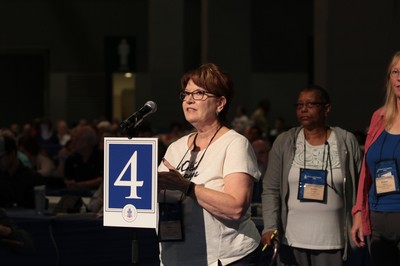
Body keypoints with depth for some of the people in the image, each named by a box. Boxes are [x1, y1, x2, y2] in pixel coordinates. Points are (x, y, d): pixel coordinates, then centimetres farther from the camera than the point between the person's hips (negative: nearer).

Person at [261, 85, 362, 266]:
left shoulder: (347, 142, 1)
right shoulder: (284, 142, 4)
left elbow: (359, 190, 4)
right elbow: (271, 190, 2)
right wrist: (270, 227, -9)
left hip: (332, 243, -1)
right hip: (292, 241, 1)